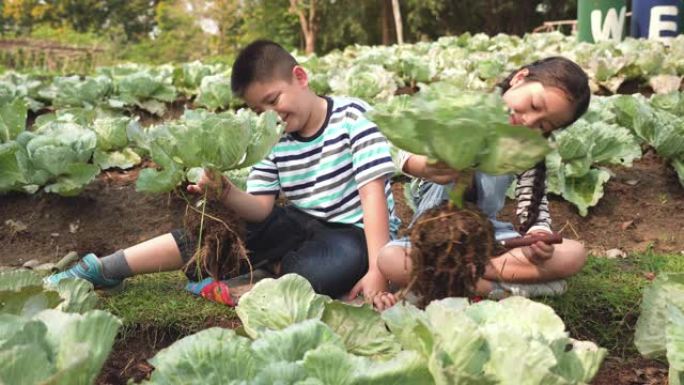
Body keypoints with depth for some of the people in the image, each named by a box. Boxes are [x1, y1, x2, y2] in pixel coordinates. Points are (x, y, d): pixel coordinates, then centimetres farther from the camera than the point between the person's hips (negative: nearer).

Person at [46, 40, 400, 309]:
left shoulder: (351, 116, -15)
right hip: (303, 224, 5)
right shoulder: (274, 140, 0)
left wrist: (378, 269, -30)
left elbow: (373, 191, -21)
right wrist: (224, 193, -28)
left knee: (337, 266, -40)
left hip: (354, 233, -4)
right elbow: (260, 208, -5)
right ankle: (104, 269, 0)